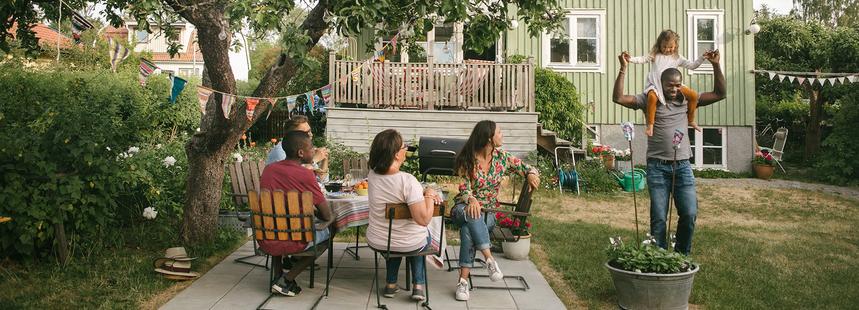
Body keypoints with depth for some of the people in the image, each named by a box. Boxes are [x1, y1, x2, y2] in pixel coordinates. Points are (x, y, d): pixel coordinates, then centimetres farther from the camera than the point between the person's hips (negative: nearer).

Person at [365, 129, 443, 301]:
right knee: (421, 238, 33)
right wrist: (429, 195, -17)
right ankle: (419, 285, 27)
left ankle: (391, 284, 37)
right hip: (411, 244, -4)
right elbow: (423, 219, -31)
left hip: (377, 242, 4)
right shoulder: (408, 181, -29)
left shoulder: (372, 175, -10)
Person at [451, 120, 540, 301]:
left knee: (468, 228, -33)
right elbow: (464, 189, -11)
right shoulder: (467, 159, -7)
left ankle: (463, 280, -34)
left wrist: (531, 175, -14)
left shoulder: (501, 157, 3)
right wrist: (472, 200, -34)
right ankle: (489, 258, -41)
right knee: (471, 215, -39)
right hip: (464, 208, -1)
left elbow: (526, 168, 11)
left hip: (488, 213, 1)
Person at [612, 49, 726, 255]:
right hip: (657, 167, -2)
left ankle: (682, 255, 19)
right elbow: (618, 98, -8)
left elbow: (719, 94, 11)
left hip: (682, 166, 3)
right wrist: (623, 69, -15)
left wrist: (716, 66, 2)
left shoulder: (687, 100, 10)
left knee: (689, 214, -2)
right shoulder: (649, 100, 2)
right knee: (658, 217, 2)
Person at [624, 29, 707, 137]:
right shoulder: (655, 55, 10)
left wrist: (702, 58, 0)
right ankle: (650, 125, -27)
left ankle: (691, 121, 11)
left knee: (694, 95, -11)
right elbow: (642, 59, 4)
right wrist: (631, 59, -13)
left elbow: (691, 65, 13)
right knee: (652, 97, -38)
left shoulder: (677, 58, 14)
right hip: (655, 85, -3)